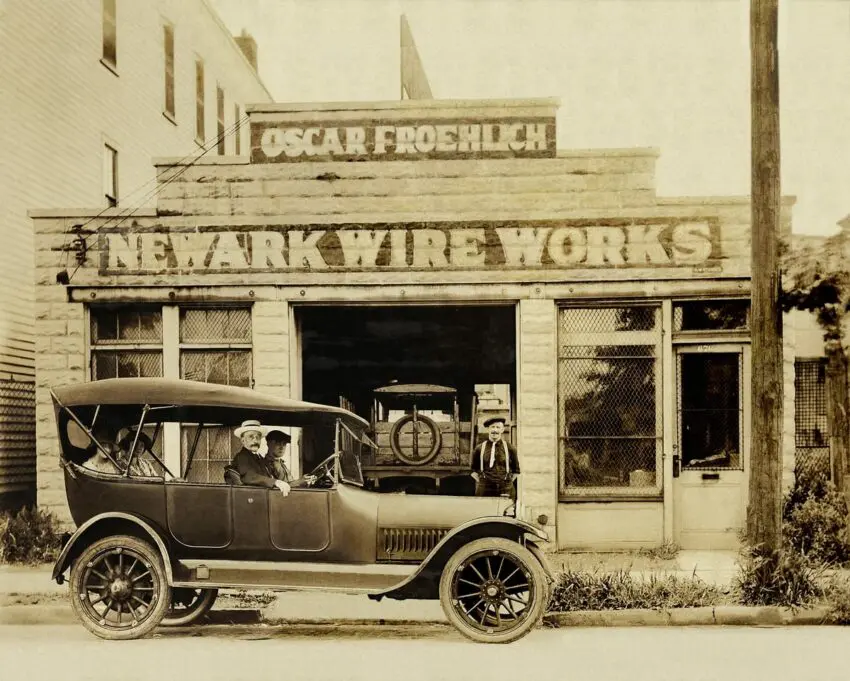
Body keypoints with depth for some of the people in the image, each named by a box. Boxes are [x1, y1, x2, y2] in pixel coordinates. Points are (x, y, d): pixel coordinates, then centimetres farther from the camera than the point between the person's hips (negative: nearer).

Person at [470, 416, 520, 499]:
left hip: (505, 491, 0)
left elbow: (516, 470, 14)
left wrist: (508, 482, 6)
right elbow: (474, 469, 16)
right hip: (485, 491, 0)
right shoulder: (480, 449, 6)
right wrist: (480, 481, 6)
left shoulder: (509, 448, 5)